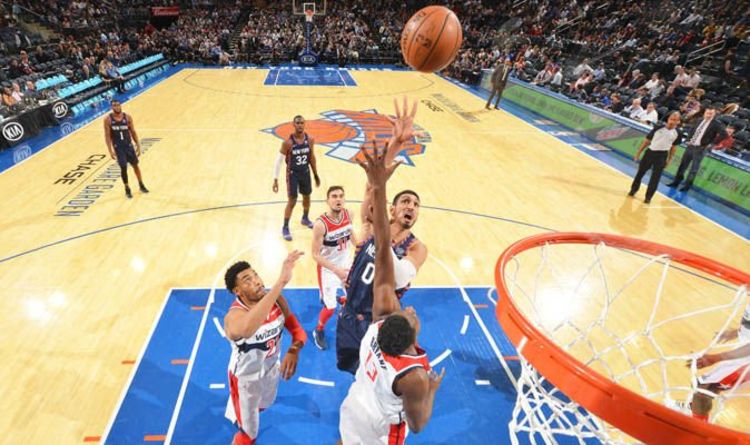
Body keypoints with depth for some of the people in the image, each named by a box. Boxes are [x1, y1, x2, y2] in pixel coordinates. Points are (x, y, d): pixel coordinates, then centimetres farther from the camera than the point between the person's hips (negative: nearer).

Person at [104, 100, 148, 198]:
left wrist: (138, 145, 0)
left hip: (128, 145, 2)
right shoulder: (108, 119, -8)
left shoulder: (127, 117, -3)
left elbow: (133, 132, 4)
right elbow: (107, 136, -7)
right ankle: (127, 189, 12)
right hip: (118, 147, -2)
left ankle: (141, 185, 29)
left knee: (135, 165, 11)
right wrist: (110, 150, -12)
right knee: (123, 167, -5)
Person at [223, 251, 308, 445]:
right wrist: (281, 282, -71)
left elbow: (297, 329, -10)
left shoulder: (276, 300, -20)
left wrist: (294, 350, -34)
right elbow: (247, 329, -65)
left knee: (264, 404, 36)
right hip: (246, 377, -5)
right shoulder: (234, 316, -39)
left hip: (271, 368, 6)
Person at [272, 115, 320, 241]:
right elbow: (278, 161, -13)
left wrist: (316, 175, 11)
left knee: (307, 197, 19)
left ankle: (305, 219, 45)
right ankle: (285, 228, 11)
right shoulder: (288, 142, -20)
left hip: (305, 172, 5)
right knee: (292, 201, -3)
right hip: (293, 174, -4)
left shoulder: (310, 140, -7)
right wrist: (275, 180, -15)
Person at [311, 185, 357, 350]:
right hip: (328, 268, -6)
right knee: (330, 307, -1)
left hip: (346, 263, 6)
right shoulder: (321, 224, -30)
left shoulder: (349, 215, -13)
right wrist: (336, 270, -31)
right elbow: (315, 255, -24)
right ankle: (319, 331, 30)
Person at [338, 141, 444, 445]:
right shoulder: (414, 377, -43)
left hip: (352, 408, 4)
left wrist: (379, 187, -42)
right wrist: (432, 390, -6)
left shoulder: (383, 314, -35)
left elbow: (382, 249, -40)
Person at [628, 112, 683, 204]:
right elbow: (647, 140, 1)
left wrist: (669, 160, 11)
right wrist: (638, 153, 1)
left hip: (662, 155, 0)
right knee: (640, 172, 11)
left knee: (655, 177, 0)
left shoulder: (678, 133, -3)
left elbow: (673, 146, 10)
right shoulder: (658, 127, -7)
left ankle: (648, 197, 10)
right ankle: (633, 190, 30)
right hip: (650, 152, 0)